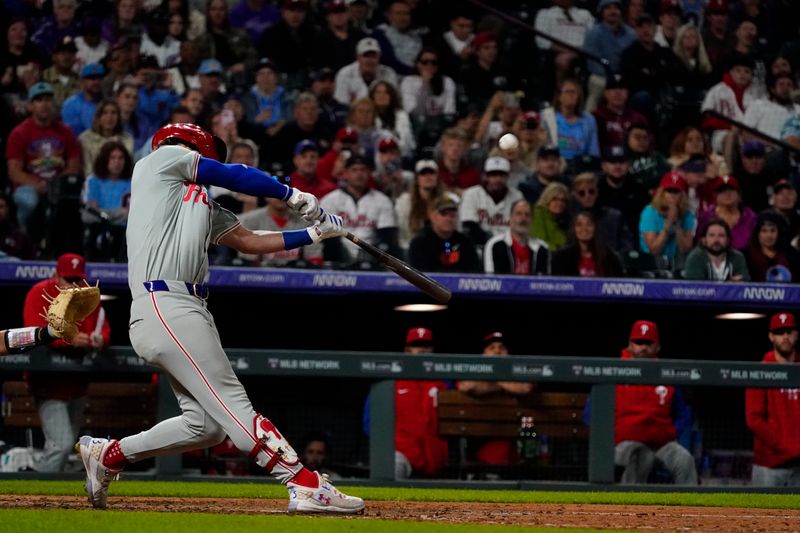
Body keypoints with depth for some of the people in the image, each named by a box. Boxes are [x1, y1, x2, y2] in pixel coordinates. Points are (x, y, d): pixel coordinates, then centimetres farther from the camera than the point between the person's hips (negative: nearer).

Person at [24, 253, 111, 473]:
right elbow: (36, 332, -24)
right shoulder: (40, 294, -12)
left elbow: (104, 330, 0)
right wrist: (69, 339, -37)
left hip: (77, 381, 7)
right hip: (49, 381, -7)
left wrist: (99, 339, -25)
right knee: (61, 444, -17)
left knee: (68, 443, 13)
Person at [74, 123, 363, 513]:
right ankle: (306, 487, -24)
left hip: (189, 310, 10)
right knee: (234, 405, -16)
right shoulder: (164, 158, 8)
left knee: (207, 425, 6)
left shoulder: (204, 206, 30)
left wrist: (314, 233, 23)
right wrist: (292, 195, 14)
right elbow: (233, 176, 3)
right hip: (164, 304, -9)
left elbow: (249, 241, 29)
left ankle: (106, 455, 18)